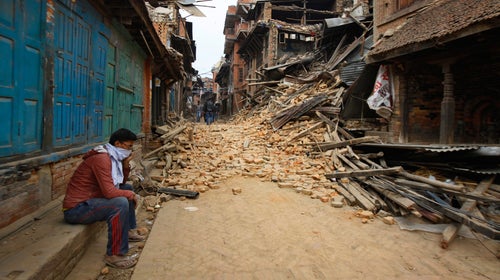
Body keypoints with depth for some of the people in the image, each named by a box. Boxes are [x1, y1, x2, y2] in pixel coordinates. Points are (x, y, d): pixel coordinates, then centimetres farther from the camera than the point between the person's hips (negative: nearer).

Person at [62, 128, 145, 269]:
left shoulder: (112, 157, 8)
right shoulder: (101, 158, -22)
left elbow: (121, 184, 16)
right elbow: (109, 191, -29)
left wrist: (126, 165, 1)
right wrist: (131, 194, -13)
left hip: (89, 200, 10)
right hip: (76, 208, -10)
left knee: (128, 188, 15)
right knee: (121, 203, -30)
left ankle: (129, 231, 25)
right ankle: (114, 256, -22)